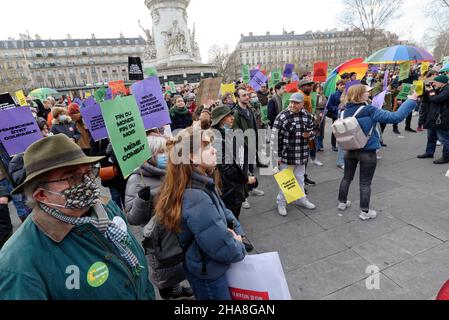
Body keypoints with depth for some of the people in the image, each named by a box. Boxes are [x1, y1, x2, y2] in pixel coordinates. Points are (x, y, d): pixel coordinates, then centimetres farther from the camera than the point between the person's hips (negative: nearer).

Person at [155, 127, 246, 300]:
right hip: (208, 274, -8)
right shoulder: (196, 199, -36)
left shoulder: (202, 184, -6)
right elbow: (225, 249, -32)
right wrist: (239, 248, -12)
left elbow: (224, 212, 7)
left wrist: (238, 234, -7)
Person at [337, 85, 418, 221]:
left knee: (347, 178, 20)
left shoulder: (346, 111, -4)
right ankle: (365, 212, 20)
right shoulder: (370, 111, -21)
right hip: (368, 152, -5)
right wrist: (411, 101, -9)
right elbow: (396, 117, -19)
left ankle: (342, 203, 33)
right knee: (365, 183, 7)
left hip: (350, 150, 5)